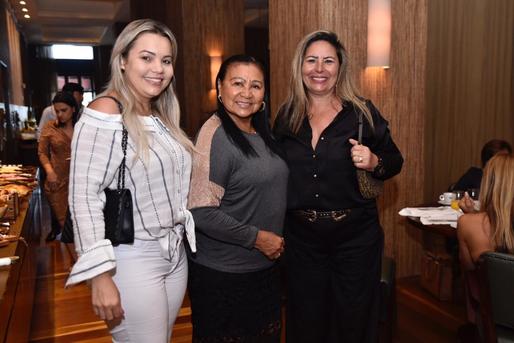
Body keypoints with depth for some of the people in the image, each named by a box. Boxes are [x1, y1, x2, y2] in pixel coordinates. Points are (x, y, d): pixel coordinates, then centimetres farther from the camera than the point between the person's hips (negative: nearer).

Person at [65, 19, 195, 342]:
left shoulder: (162, 116, 9)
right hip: (132, 259, -7)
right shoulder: (105, 113, -15)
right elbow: (83, 196, -20)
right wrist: (100, 275, -21)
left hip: (175, 253, 8)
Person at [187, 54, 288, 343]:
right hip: (223, 275, -8)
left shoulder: (262, 133, 7)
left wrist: (277, 240, 10)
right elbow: (201, 211, -25)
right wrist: (257, 237, -18)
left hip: (266, 266, 8)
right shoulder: (215, 135, -19)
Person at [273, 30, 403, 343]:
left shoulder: (362, 112, -6)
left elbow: (395, 161, 2)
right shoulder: (287, 117, 2)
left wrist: (374, 162, -20)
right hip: (301, 237, 2)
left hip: (355, 235, -2)